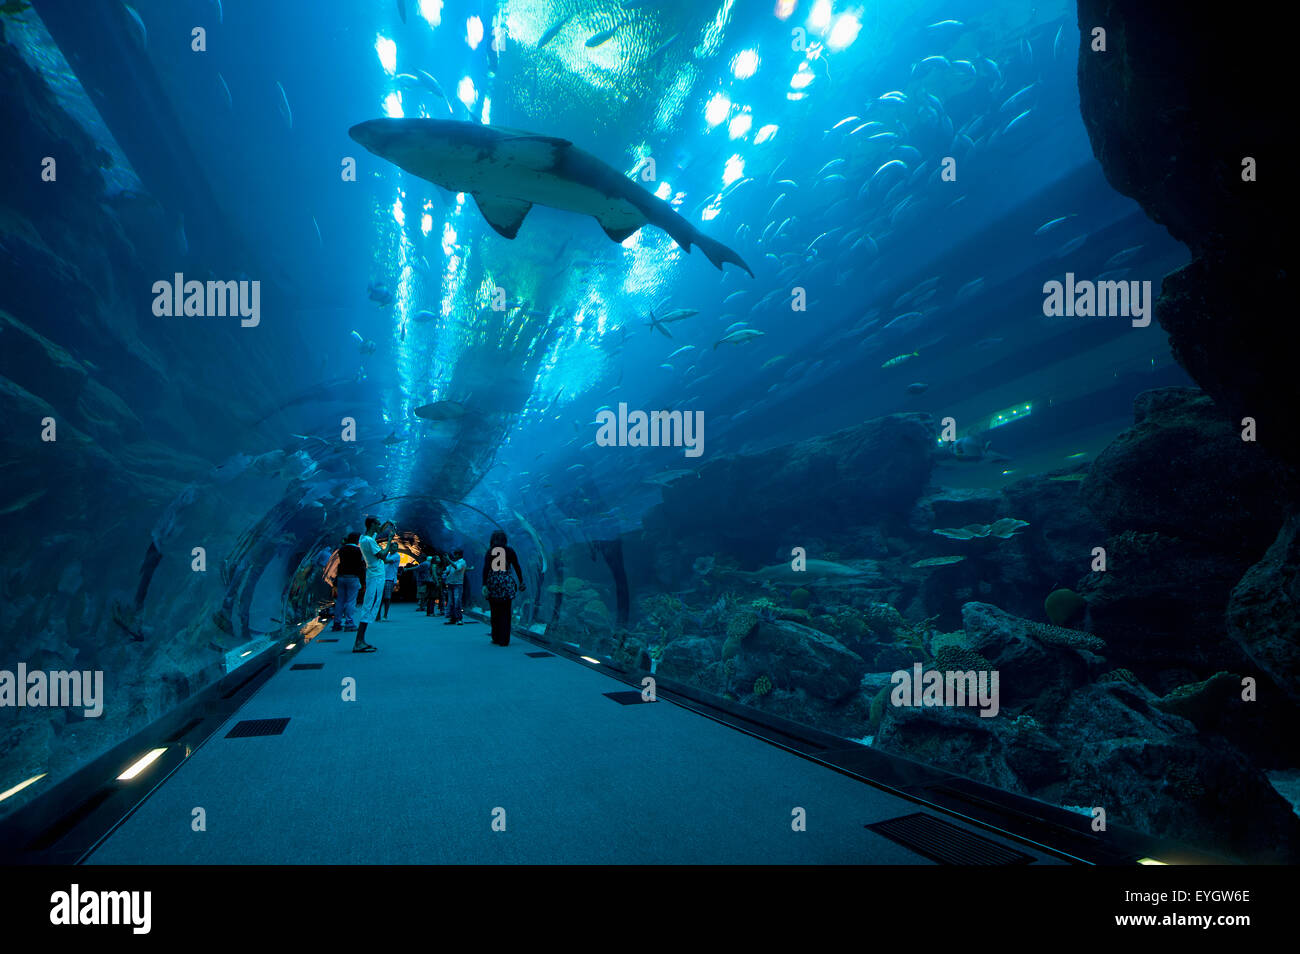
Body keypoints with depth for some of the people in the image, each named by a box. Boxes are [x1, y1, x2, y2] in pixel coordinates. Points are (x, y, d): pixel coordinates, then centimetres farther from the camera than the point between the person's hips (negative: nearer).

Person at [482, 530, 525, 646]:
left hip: (493, 583, 0)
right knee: (505, 613, 3)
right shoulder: (510, 551, 4)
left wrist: (484, 585, -11)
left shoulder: (489, 551, 1)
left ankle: (496, 638, 16)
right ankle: (504, 640, 1)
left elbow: (485, 569, -8)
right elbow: (517, 568, 4)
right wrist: (521, 582, 12)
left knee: (494, 612, 11)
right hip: (507, 583, 0)